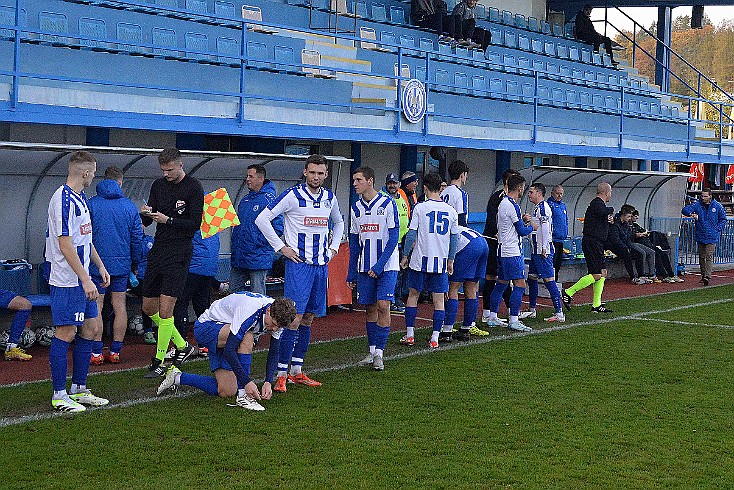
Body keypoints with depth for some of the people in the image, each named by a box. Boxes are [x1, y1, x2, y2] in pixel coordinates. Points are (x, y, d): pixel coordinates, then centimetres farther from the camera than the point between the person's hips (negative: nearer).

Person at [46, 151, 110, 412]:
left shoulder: (79, 198, 15)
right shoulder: (64, 199, -17)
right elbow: (65, 245, -21)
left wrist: (100, 265, 20)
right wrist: (86, 280, -22)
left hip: (82, 279, 10)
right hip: (67, 280, -10)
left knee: (90, 329, 12)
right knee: (66, 333, -5)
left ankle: (78, 389, 21)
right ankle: (59, 395, 2)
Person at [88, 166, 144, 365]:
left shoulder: (91, 204, -4)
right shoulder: (129, 206, 2)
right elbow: (137, 237, 5)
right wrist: (135, 264, 16)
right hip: (122, 263, 3)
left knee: (96, 306, 1)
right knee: (120, 305, 8)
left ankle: (96, 353, -1)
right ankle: (115, 351, 11)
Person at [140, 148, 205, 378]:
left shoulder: (194, 188, -6)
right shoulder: (158, 185, 11)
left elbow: (195, 224, -10)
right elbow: (147, 221, 10)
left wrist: (167, 220, -20)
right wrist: (146, 213, -13)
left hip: (179, 254, -7)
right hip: (158, 251, 7)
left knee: (165, 309, -10)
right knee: (148, 308, 10)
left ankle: (159, 362, 0)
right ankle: (182, 346, 27)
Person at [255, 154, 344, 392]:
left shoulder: (329, 198, 10)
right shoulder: (293, 196, -9)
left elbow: (339, 223, 30)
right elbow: (262, 219, -9)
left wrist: (333, 247, 16)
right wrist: (281, 247, -10)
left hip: (321, 265, 6)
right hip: (299, 264, -6)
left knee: (308, 318, 9)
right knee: (294, 318, -12)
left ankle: (297, 371, 17)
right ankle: (281, 375, -10)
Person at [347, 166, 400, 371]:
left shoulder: (388, 204, -8)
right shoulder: (356, 208, 8)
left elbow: (393, 238, -11)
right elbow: (354, 242, 14)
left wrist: (379, 265, -18)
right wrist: (351, 273, 11)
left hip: (386, 266, -5)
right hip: (365, 267, 5)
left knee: (383, 306, -11)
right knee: (370, 308, 7)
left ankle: (379, 352, -7)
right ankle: (372, 351, 15)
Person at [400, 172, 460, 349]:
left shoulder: (420, 207, -6)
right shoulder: (451, 210, 3)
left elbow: (411, 234, -6)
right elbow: (455, 238, 8)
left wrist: (405, 256, 4)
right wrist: (450, 260, 18)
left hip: (420, 260, -2)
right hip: (441, 261, 2)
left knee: (413, 295, 11)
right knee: (438, 300, 5)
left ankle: (409, 335, 12)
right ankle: (434, 338, 2)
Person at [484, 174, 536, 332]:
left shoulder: (503, 203, 14)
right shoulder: (512, 206, -17)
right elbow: (522, 231, -14)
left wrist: (522, 220, 13)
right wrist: (532, 227, 5)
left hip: (503, 250, 10)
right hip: (512, 252, -10)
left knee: (501, 283, 14)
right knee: (520, 284, -8)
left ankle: (492, 317, 18)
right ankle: (513, 321, -9)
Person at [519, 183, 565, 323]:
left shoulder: (543, 207, -13)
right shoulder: (537, 208, 19)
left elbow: (546, 227, -22)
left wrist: (544, 248, -25)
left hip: (543, 251, -11)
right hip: (536, 251, 11)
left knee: (548, 280, -11)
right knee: (531, 278, 16)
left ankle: (559, 313, -12)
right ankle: (532, 310, 27)